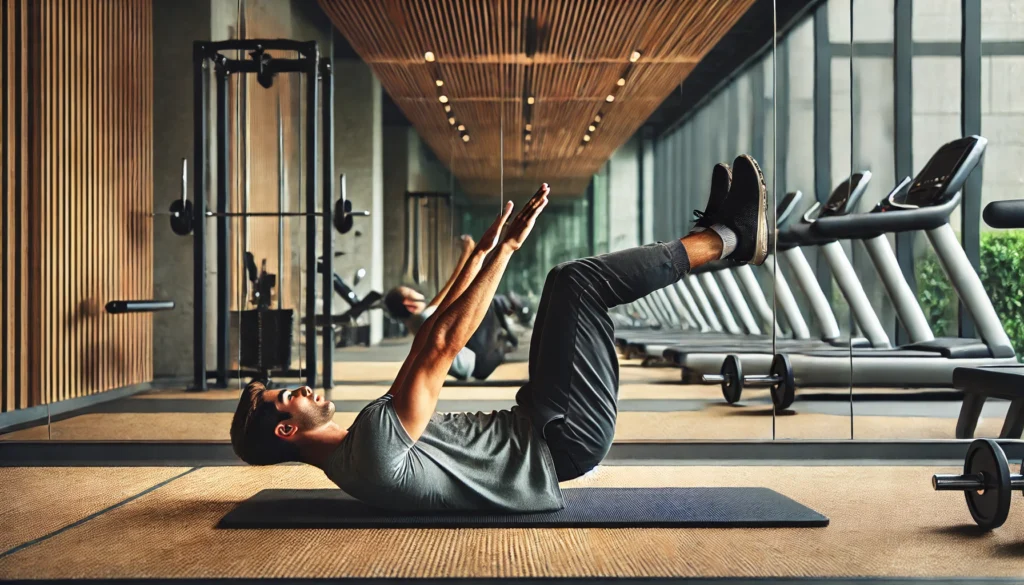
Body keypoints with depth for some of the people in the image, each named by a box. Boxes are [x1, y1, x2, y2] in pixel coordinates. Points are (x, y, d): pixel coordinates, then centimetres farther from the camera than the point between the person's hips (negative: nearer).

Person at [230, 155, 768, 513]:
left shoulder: (348, 454, 9)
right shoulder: (370, 451, -22)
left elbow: (428, 343, 11)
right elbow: (443, 345, -27)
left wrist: (482, 253, 11)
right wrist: (508, 246, -23)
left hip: (536, 428, 9)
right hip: (564, 440, -9)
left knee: (569, 284, 12)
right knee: (579, 281, -15)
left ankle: (716, 234, 17)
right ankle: (726, 237, 2)